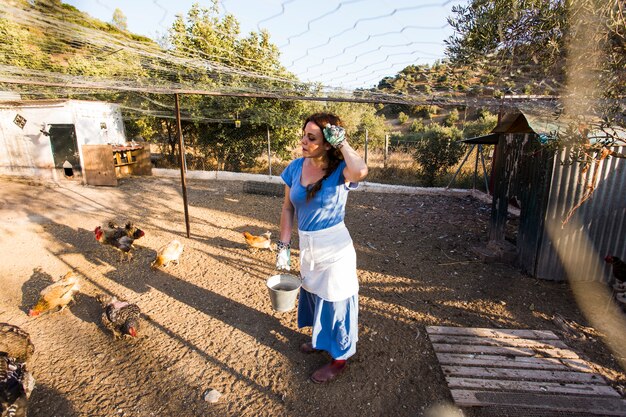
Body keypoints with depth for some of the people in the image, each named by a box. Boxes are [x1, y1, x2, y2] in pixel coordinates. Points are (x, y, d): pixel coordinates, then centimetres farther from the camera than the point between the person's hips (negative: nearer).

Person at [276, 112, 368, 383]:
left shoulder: (340, 171, -20)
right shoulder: (296, 167, -5)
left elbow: (361, 171, -45)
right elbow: (288, 208, 3)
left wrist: (342, 142, -29)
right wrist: (284, 246, 1)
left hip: (334, 249, -6)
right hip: (307, 247, 6)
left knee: (334, 301, 12)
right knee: (312, 295, 26)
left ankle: (339, 358, 37)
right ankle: (321, 339, 55)